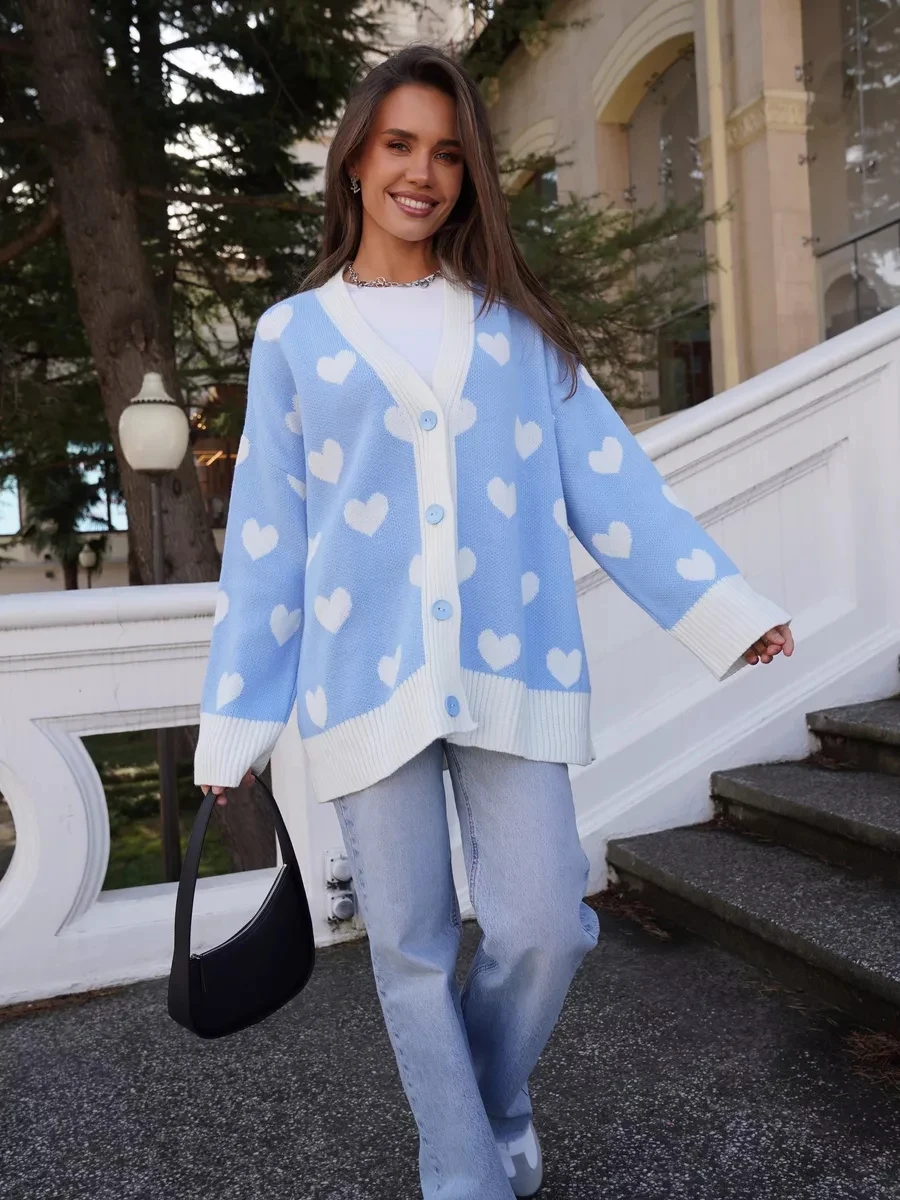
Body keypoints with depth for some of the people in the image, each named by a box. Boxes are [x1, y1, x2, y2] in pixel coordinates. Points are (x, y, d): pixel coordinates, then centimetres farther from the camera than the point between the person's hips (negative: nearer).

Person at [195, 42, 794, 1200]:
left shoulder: (514, 323, 11)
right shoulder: (294, 333, 9)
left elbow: (608, 476, 6)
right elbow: (265, 535, 7)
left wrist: (720, 602, -3)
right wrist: (235, 716, 6)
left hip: (507, 671, 1)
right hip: (365, 679, 0)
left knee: (542, 925, 1)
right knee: (410, 943, 6)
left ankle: (497, 1096, 35)